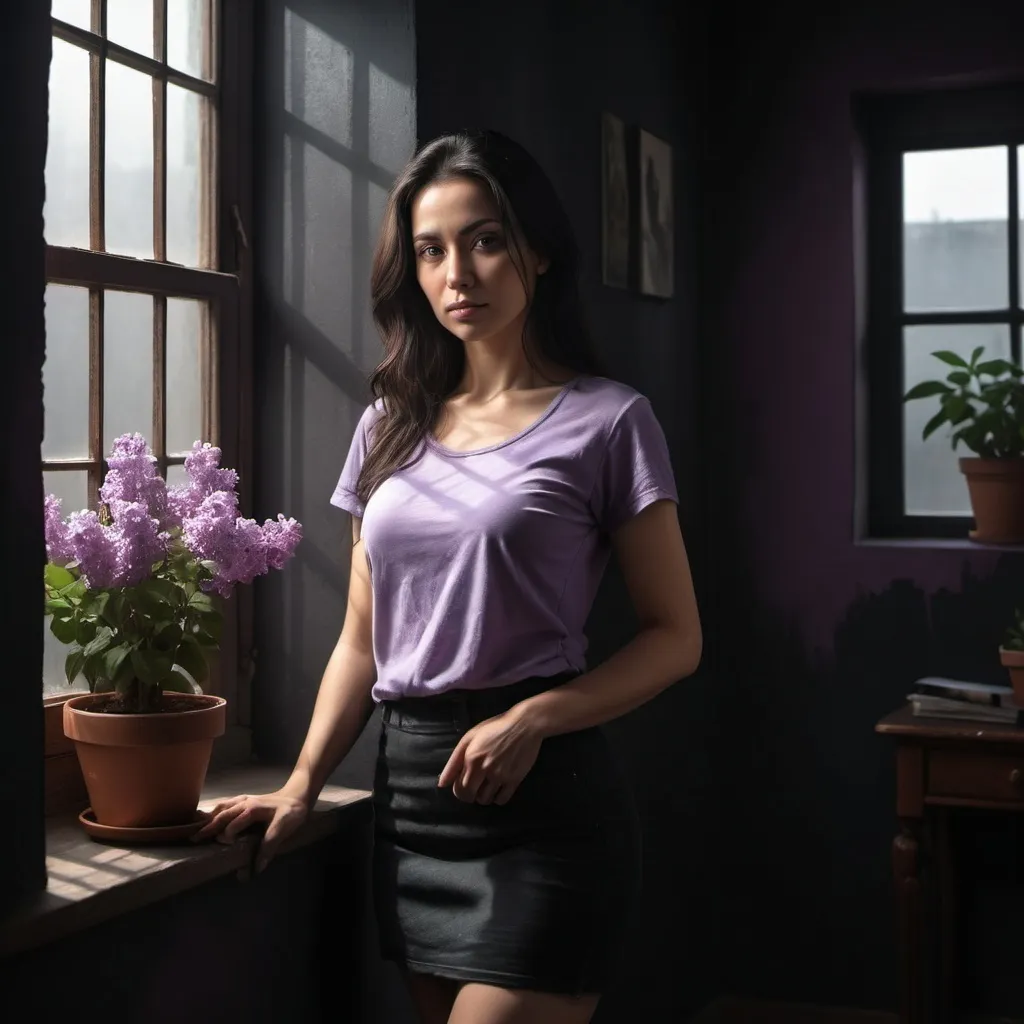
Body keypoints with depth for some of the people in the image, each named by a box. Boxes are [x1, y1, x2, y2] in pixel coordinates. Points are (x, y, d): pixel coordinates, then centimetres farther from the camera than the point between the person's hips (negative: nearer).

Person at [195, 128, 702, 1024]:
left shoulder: (605, 422, -4)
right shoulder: (390, 427, 11)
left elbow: (675, 637, -4)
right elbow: (362, 641, 14)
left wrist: (533, 719, -17)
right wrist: (301, 789, 4)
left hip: (542, 793, -5)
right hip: (409, 788, 5)